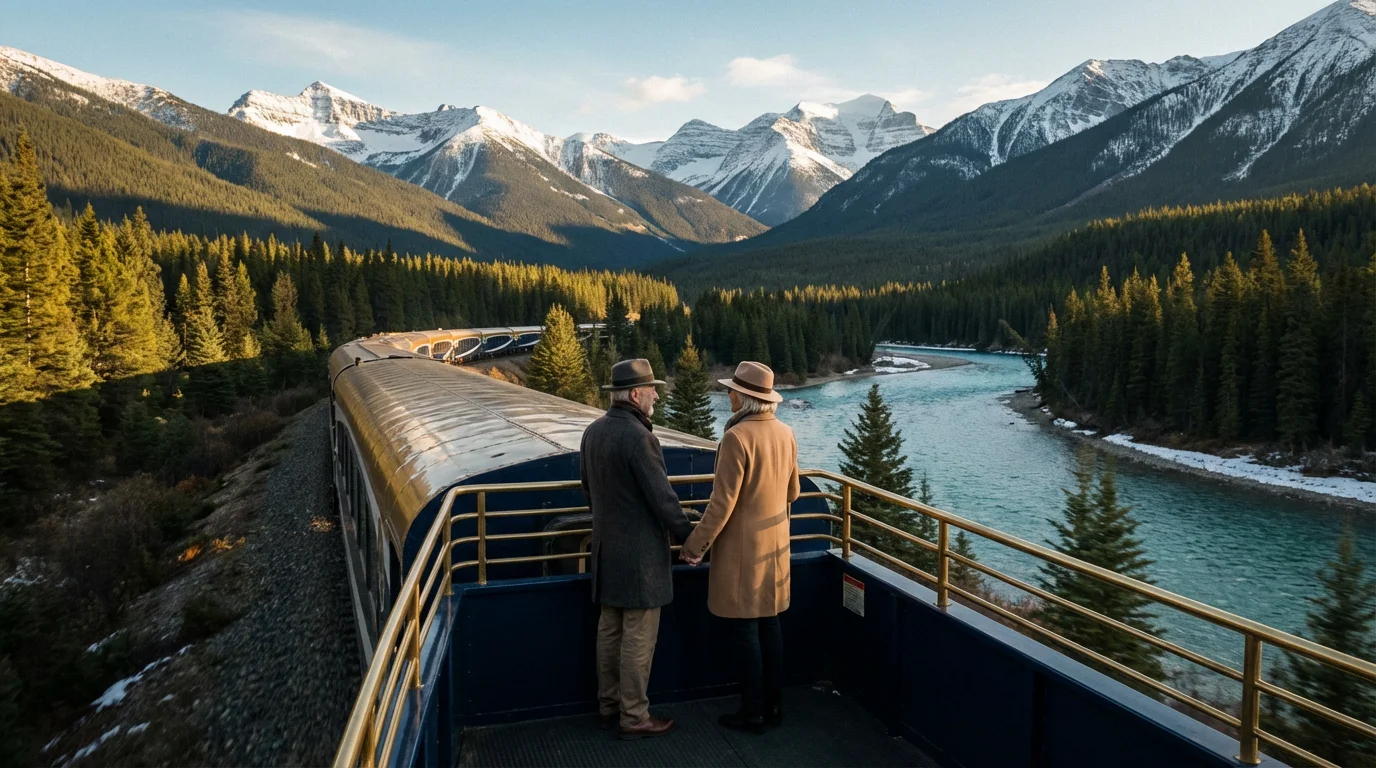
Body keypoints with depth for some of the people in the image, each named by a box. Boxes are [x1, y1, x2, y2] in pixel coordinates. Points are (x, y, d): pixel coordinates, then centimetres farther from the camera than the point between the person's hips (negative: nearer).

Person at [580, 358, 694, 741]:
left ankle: (608, 706, 29)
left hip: (607, 548, 9)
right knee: (638, 637, 2)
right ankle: (634, 717, 13)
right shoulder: (639, 437, -22)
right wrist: (689, 539, -7)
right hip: (639, 553, -9)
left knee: (609, 630, 17)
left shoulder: (593, 432, 5)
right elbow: (663, 499, -19)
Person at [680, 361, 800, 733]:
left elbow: (723, 503, -20)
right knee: (770, 625, 15)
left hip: (742, 548, -7)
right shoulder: (786, 433, 2)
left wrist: (696, 543, -11)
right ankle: (774, 705, 25)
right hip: (775, 544, 7)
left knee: (745, 630, 4)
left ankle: (753, 712, 13)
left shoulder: (737, 437, -21)